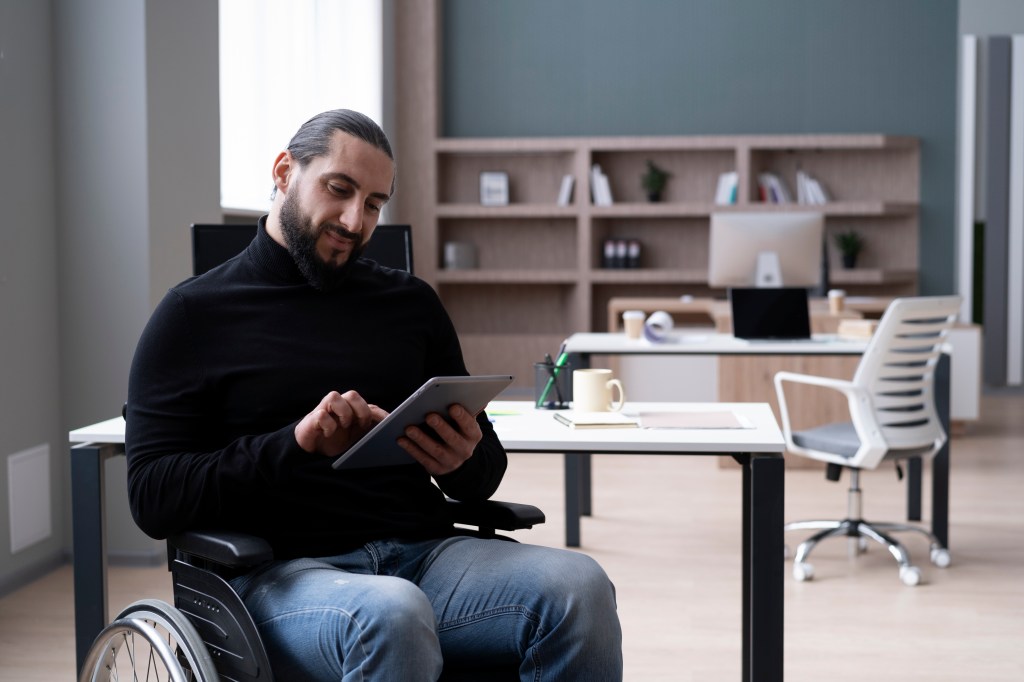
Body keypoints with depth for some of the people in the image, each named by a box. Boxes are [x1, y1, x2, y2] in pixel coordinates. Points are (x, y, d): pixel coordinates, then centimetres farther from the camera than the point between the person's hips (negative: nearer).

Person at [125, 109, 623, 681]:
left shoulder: (412, 303, 18)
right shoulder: (195, 314, 7)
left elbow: (485, 478, 19)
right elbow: (153, 498, -3)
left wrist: (464, 462, -7)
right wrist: (298, 443, -17)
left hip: (424, 550, 4)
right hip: (281, 570, -4)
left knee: (580, 586, -24)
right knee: (393, 614, -38)